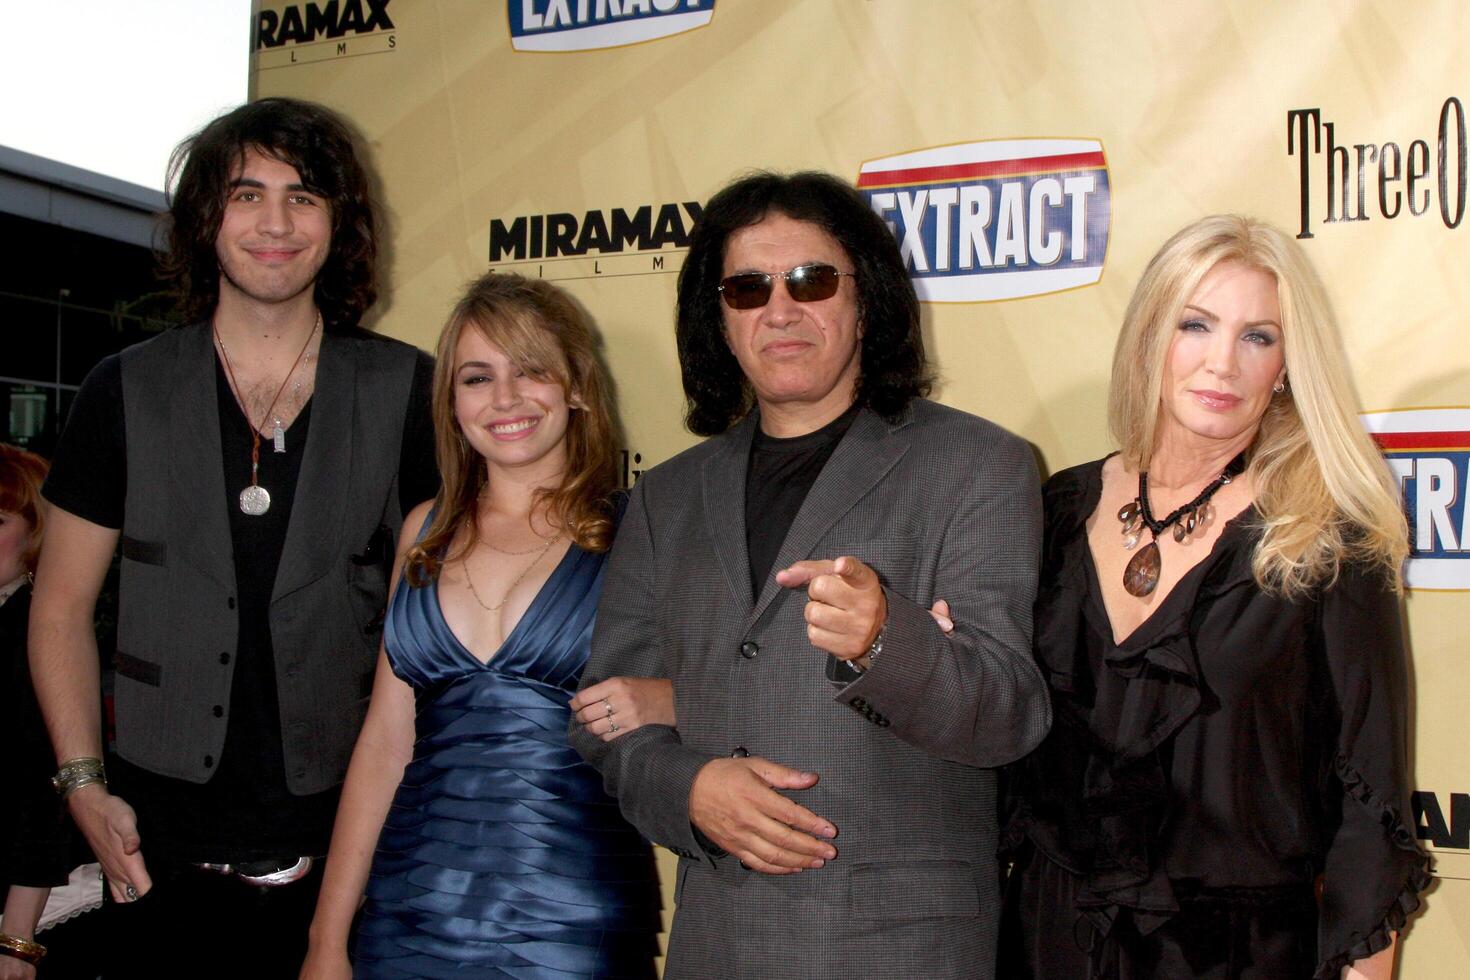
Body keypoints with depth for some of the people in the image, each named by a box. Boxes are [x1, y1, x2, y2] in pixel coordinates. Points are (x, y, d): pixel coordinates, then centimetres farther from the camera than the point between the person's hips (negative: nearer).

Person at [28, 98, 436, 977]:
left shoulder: (407, 392, 0)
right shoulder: (127, 393, 3)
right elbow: (62, 607, 8)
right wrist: (85, 786, -1)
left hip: (345, 842, 0)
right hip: (163, 849, 1)